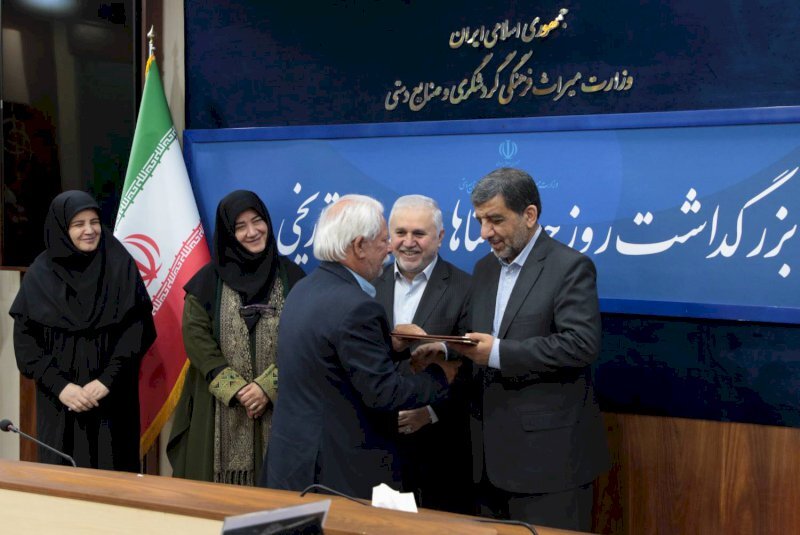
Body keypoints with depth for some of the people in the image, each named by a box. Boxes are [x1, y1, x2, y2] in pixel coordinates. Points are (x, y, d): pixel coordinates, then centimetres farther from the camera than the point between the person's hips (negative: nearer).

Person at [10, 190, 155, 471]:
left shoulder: (121, 266, -1)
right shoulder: (40, 274, 0)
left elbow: (141, 328, -4)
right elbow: (25, 340, 0)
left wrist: (107, 379, -13)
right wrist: (59, 385, -12)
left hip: (113, 398, 0)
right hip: (59, 399, 1)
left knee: (112, 470, 2)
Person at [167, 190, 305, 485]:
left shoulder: (291, 277, 5)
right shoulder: (209, 280, 5)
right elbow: (195, 337, -3)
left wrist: (268, 386, -13)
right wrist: (236, 388, -12)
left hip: (277, 407, 0)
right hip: (221, 411, 0)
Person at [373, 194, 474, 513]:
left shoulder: (464, 290, -6)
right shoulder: (372, 286, 6)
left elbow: (470, 368, -9)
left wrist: (433, 410, -18)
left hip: (443, 443, -3)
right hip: (381, 439, 3)